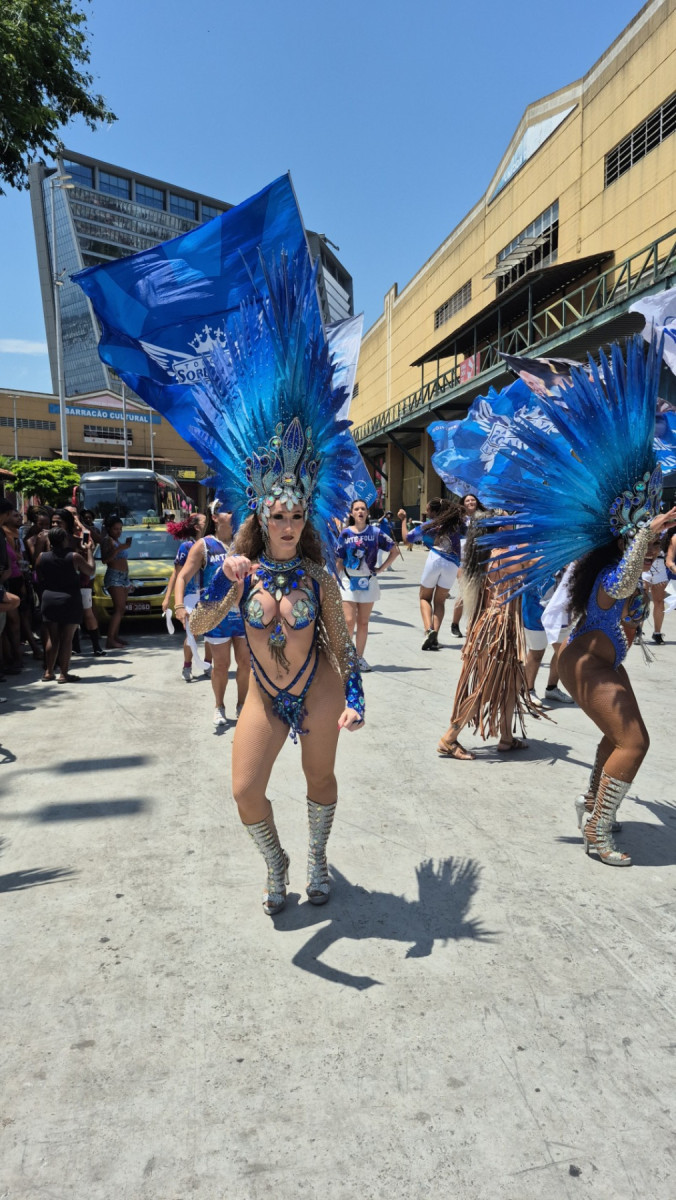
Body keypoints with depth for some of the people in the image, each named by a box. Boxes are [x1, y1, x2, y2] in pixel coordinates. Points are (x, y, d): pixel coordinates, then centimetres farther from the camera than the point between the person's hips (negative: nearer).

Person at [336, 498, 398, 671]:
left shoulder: (375, 532, 1)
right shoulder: (345, 534, 1)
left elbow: (394, 551, 7)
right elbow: (339, 560, 3)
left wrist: (381, 568, 1)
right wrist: (336, 582, -2)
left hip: (368, 582, 1)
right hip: (348, 581, -1)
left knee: (363, 622, 6)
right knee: (349, 621, -10)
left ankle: (359, 657, 16)